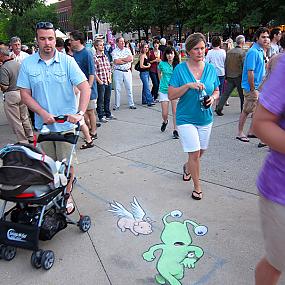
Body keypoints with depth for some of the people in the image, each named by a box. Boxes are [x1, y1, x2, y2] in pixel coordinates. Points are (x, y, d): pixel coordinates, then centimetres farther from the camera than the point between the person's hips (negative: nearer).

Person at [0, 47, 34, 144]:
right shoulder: (17, 64, 4)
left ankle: (23, 141, 11)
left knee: (15, 121, 4)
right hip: (22, 92, 8)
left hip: (11, 96, -7)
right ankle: (31, 137, 29)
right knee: (24, 117, 19)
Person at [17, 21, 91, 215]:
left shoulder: (67, 61, -5)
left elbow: (85, 88, -12)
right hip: (42, 124, 2)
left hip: (66, 123, -2)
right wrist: (43, 113, -15)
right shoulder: (28, 64, 0)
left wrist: (80, 113, -26)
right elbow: (25, 95, 0)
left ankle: (67, 195, 27)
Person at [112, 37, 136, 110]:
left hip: (127, 71, 3)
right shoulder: (114, 51, 0)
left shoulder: (127, 50, 10)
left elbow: (131, 58, -5)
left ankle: (131, 104, 14)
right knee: (117, 89, 1)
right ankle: (117, 105, 10)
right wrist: (126, 60, -8)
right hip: (118, 72, -3)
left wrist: (121, 59, -10)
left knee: (129, 88, 6)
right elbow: (116, 61, -15)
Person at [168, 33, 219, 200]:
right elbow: (171, 95, -12)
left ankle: (187, 168, 50)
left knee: (201, 151, 18)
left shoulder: (211, 69, 1)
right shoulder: (180, 69, -9)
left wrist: (213, 98, -13)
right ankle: (198, 187, 12)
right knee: (195, 153, -7)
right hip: (186, 118, -4)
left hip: (205, 118, 4)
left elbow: (217, 91, 10)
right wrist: (188, 85, -25)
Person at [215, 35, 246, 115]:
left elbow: (225, 65, 9)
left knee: (225, 93, 3)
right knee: (242, 94, 10)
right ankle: (243, 109, 20)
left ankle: (219, 108, -7)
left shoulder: (229, 52, 7)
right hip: (239, 76, -4)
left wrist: (226, 77, 16)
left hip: (230, 76, 4)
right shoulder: (242, 53, -10)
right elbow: (244, 66, -12)